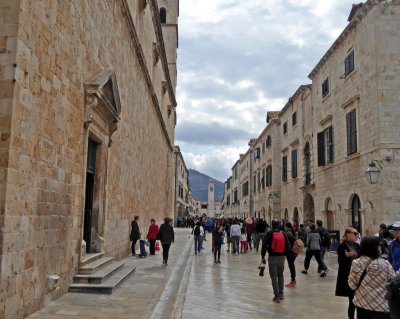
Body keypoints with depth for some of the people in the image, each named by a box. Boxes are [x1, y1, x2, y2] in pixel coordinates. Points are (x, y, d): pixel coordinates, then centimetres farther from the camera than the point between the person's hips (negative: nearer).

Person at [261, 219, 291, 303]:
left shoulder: (269, 234, -8)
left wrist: (263, 257, -4)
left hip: (272, 257, -4)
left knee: (274, 276, 2)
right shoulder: (283, 234, 4)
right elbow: (288, 247, 4)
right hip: (281, 257, 4)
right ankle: (281, 294, 24)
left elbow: (264, 246, -12)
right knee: (280, 275, 19)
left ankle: (277, 295, 1)